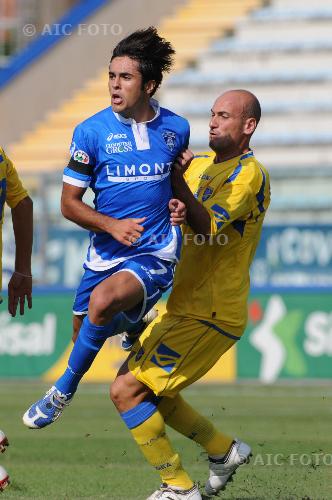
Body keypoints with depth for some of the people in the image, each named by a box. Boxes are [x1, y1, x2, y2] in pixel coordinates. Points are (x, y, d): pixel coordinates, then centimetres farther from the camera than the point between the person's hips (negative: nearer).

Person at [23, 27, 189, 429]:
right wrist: (112, 225, -19)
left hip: (154, 255, -3)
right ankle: (136, 328, 52)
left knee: (104, 299, -30)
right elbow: (69, 203, -3)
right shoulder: (91, 131, -6)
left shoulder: (176, 128, 0)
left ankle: (64, 390, -13)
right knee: (84, 331, 14)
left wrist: (179, 202, -2)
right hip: (105, 254, 3)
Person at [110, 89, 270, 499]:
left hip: (210, 317, -10)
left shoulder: (250, 174, -13)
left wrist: (179, 184, -36)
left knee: (127, 391, -14)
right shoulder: (199, 165, 13)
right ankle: (224, 450, 28)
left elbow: (208, 228, -24)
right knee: (138, 383, 20)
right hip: (184, 308, 10)